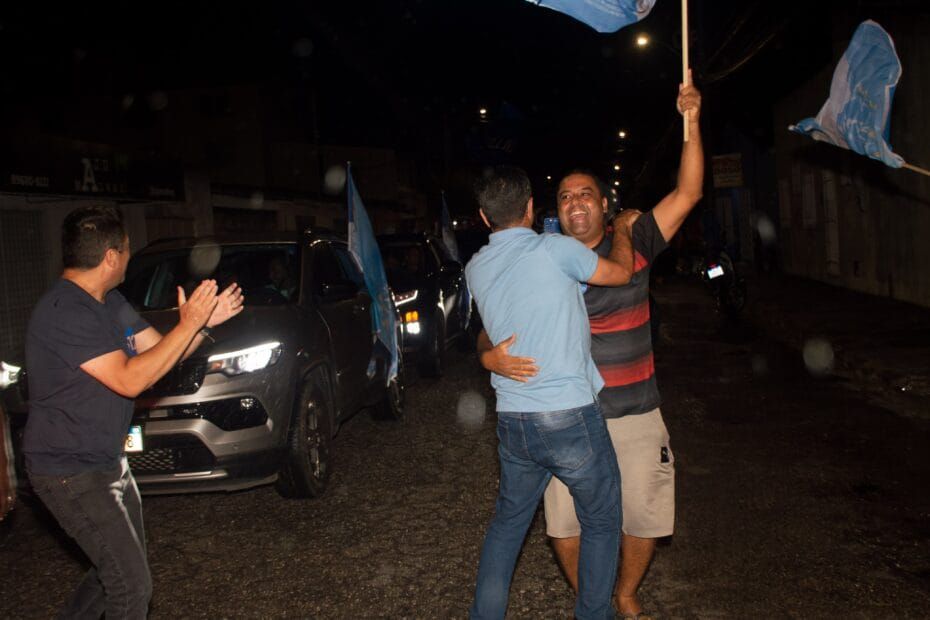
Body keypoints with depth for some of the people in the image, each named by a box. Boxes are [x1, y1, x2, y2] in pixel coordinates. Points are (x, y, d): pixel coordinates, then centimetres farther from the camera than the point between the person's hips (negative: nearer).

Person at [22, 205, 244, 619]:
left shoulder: (110, 302, 7)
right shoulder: (64, 313, -25)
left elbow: (160, 350, 10)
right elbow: (130, 380, -29)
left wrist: (204, 323, -6)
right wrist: (188, 325, -25)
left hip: (107, 462, 10)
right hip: (70, 473, -10)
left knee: (118, 567, 22)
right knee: (133, 585, -7)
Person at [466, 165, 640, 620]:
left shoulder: (476, 269, 4)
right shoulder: (554, 249, -14)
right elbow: (620, 272, 1)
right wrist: (623, 230, 19)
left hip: (512, 423, 5)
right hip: (569, 416, -5)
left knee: (508, 521, 22)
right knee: (601, 523, 16)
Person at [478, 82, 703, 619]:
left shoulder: (634, 245, -1)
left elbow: (687, 194, -6)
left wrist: (692, 123, -15)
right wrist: (491, 356, -23)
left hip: (636, 415, 1)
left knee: (644, 518, 10)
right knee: (566, 524, 4)